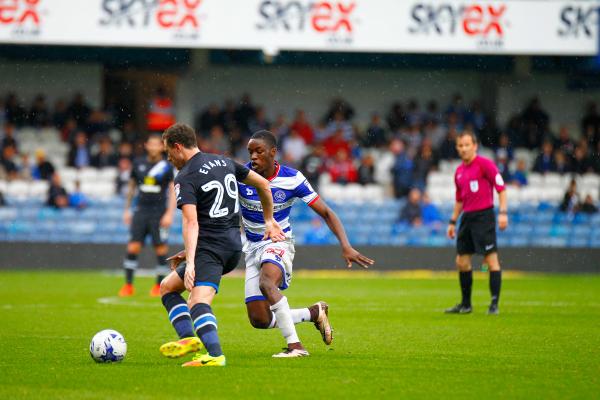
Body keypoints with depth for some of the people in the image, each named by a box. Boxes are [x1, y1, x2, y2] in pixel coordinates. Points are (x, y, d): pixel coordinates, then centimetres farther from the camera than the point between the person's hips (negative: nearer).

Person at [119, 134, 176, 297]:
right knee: (133, 247, -6)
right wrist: (127, 210, 15)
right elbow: (131, 187, 18)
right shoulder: (138, 164, 8)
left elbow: (173, 191, -3)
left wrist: (169, 214, -11)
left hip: (159, 213, -3)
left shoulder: (166, 167, -2)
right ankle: (128, 285, -2)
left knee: (161, 249, -1)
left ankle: (159, 286, 11)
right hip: (141, 211, 3)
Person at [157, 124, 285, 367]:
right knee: (167, 287, 18)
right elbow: (263, 184, 21)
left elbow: (191, 223, -20)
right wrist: (269, 221, 31)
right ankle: (190, 338, 1)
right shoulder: (223, 162, 15)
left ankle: (215, 355, -44)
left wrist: (190, 263, -27)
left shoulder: (185, 178, -8)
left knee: (198, 303, -24)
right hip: (234, 244, 9)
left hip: (211, 246, -9)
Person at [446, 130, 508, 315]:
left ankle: (494, 304, -7)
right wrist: (453, 222, 20)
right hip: (467, 217, 8)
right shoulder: (459, 171, 15)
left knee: (491, 259, -9)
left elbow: (501, 187, -10)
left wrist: (503, 212, -19)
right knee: (462, 262, 8)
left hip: (483, 215, -8)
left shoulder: (484, 164, -7)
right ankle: (465, 304, 18)